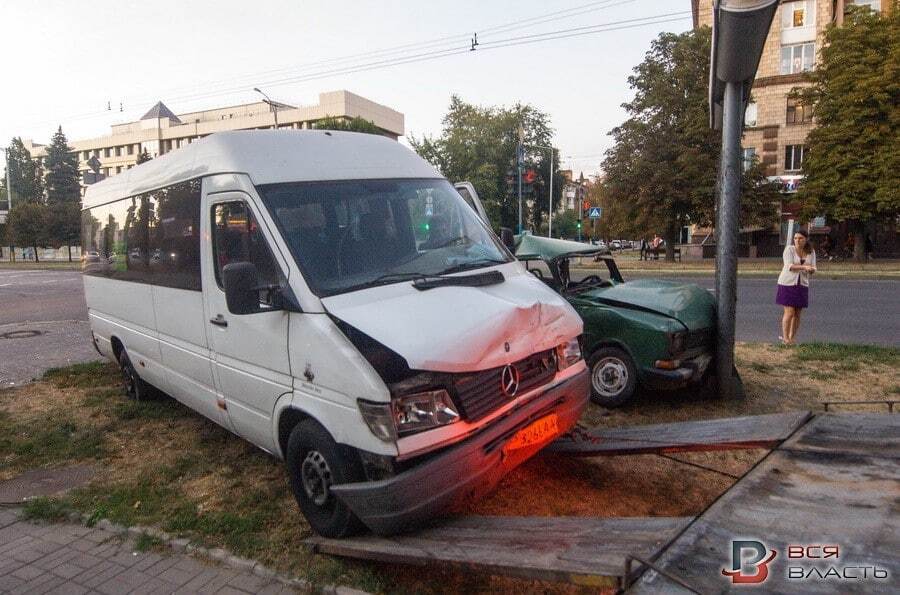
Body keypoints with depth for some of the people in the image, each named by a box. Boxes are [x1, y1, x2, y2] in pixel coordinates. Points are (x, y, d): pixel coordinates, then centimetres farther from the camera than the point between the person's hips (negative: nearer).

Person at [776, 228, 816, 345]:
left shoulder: (811, 252, 3)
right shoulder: (789, 249, -10)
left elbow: (812, 270, -1)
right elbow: (789, 266, -20)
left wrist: (811, 269, -24)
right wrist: (804, 267, -34)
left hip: (802, 285, 5)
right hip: (788, 283, -4)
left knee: (797, 314, 6)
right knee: (789, 313, -9)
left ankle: (791, 338, 17)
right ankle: (785, 338, 0)